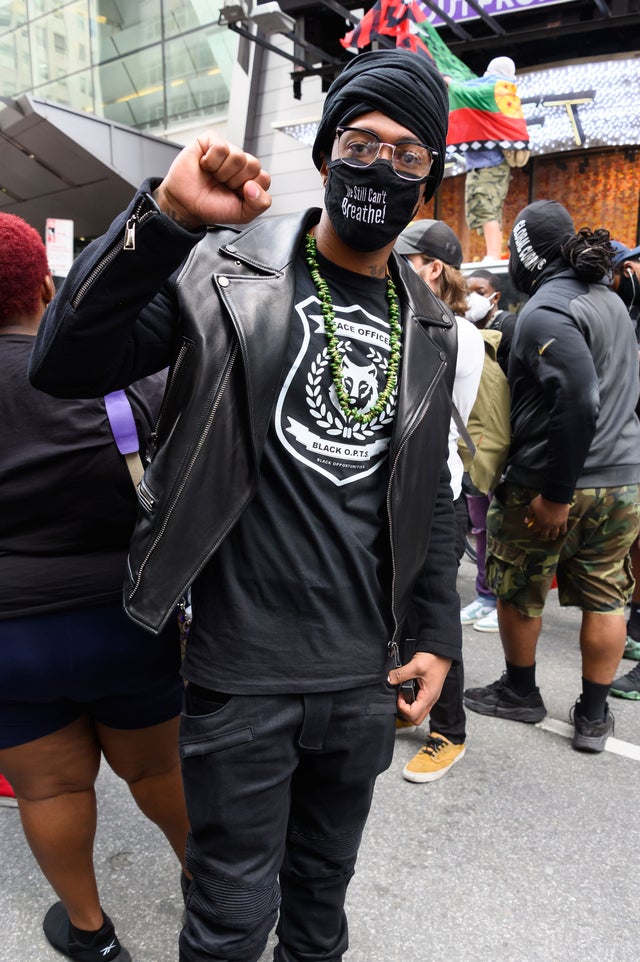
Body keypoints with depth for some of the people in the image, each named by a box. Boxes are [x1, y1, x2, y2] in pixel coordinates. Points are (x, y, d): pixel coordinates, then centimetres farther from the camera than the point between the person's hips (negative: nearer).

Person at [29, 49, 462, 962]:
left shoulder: (428, 326, 6)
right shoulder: (228, 273, -8)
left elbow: (429, 496, 11)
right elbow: (64, 365, -18)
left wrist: (437, 636, 10)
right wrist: (166, 215, -29)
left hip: (367, 679, 5)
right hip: (244, 677, -4)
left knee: (323, 889, 27)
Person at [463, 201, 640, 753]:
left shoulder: (545, 312, -16)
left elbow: (578, 400, -26)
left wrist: (557, 494, -21)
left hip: (548, 483, -8)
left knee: (520, 593, 13)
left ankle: (520, 693, 31)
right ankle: (594, 717, 25)